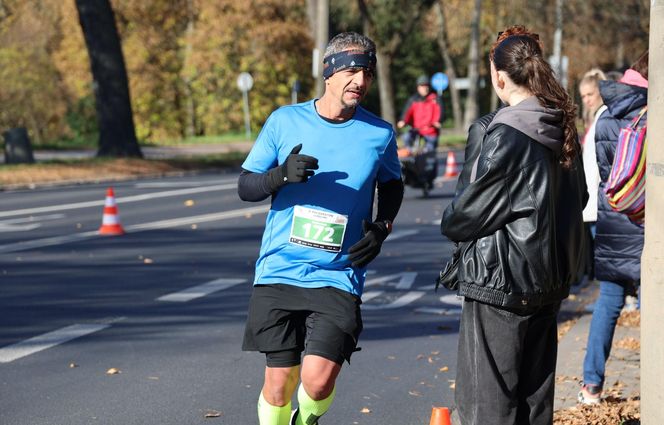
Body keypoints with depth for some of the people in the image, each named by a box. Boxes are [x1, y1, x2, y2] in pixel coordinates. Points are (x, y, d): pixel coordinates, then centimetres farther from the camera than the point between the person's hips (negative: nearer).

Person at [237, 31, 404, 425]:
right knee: (279, 380, 2)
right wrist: (282, 174, -17)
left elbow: (392, 184, 20)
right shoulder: (285, 120, -1)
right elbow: (245, 186, 3)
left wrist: (382, 228, 1)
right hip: (279, 272, 1)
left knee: (318, 379, -14)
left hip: (338, 277, 0)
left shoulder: (380, 134, 1)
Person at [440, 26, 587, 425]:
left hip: (501, 279, -8)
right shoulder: (563, 129, 4)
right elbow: (578, 197, 17)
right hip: (551, 278, 8)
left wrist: (449, 223, 7)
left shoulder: (507, 135, -19)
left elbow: (471, 211, -13)